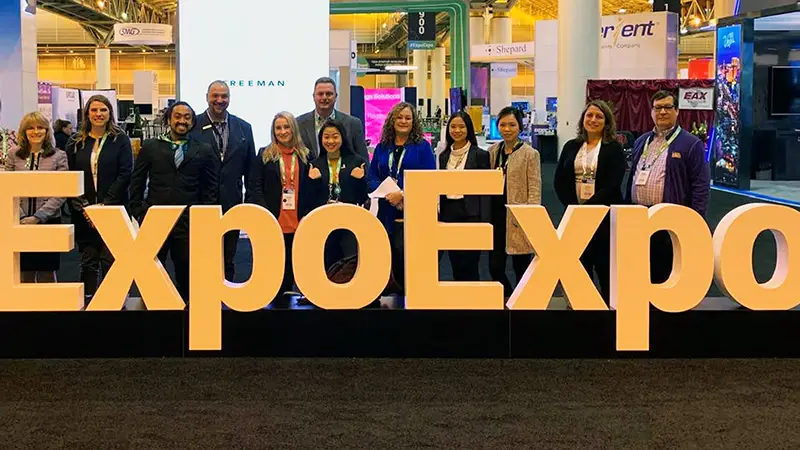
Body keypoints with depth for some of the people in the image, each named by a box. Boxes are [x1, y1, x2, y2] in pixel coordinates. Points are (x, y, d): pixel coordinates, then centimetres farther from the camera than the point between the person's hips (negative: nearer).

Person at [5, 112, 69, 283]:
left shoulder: (59, 156, 2)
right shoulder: (13, 155, 6)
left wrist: (38, 217, -12)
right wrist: (20, 217, -9)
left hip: (49, 221, -1)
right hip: (20, 223, 1)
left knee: (47, 273, 3)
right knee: (24, 274, 4)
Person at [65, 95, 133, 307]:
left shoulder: (120, 140, 4)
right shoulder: (75, 143, 10)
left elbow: (125, 175, -4)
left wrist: (104, 205, -11)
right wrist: (83, 206, -7)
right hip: (83, 214, 2)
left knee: (110, 261, -6)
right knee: (88, 261, 5)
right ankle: (87, 302, 10)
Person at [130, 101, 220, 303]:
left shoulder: (204, 151, 7)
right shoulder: (150, 147, 8)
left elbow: (212, 187, 6)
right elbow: (136, 182, 9)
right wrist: (139, 213, 2)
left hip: (189, 222, 0)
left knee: (186, 272, 4)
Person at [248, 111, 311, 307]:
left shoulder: (304, 155, 9)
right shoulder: (264, 154, 4)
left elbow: (308, 190, 9)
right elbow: (255, 186, -1)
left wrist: (306, 217, 0)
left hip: (296, 223, 2)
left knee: (290, 267, 7)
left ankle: (284, 301, 17)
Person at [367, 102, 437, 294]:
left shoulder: (422, 147, 3)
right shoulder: (382, 148, 14)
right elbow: (370, 179, 11)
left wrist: (404, 194, -17)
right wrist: (387, 192, -10)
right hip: (387, 214, 4)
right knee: (392, 262, 6)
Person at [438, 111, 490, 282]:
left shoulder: (480, 155, -4)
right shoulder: (444, 156, 12)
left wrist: (484, 223, -11)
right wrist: (439, 218, 13)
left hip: (470, 214, -5)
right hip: (449, 213, 5)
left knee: (469, 266, -4)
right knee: (455, 266, 9)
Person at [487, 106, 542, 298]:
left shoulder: (530, 154, -5)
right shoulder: (492, 151, 10)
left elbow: (535, 189, -7)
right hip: (496, 215, 5)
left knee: (521, 268, 5)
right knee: (494, 267, 4)